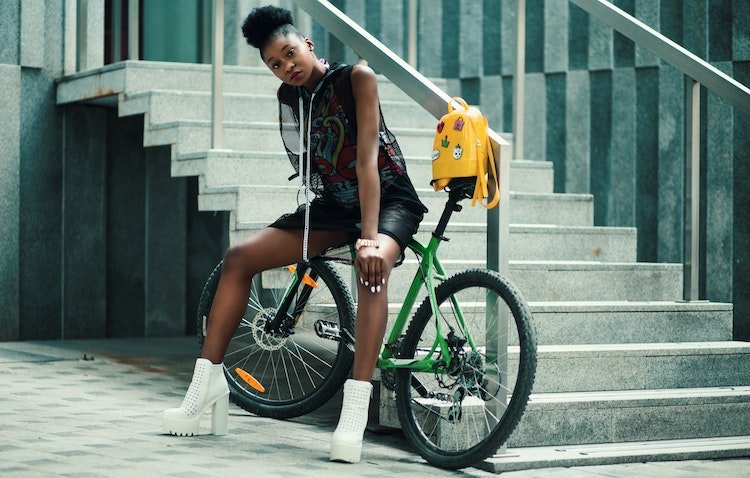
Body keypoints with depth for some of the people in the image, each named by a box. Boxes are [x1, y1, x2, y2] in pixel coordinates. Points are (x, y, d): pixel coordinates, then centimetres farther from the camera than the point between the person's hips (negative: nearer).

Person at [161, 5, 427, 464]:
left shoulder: (356, 78, -17)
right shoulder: (290, 95, 1)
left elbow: (367, 157, -26)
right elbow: (310, 164, 6)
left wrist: (369, 237, -34)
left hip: (389, 199, -6)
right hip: (334, 204, 6)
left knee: (373, 265, -39)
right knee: (239, 258, -7)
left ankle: (356, 410, -45)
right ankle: (209, 382, -1)